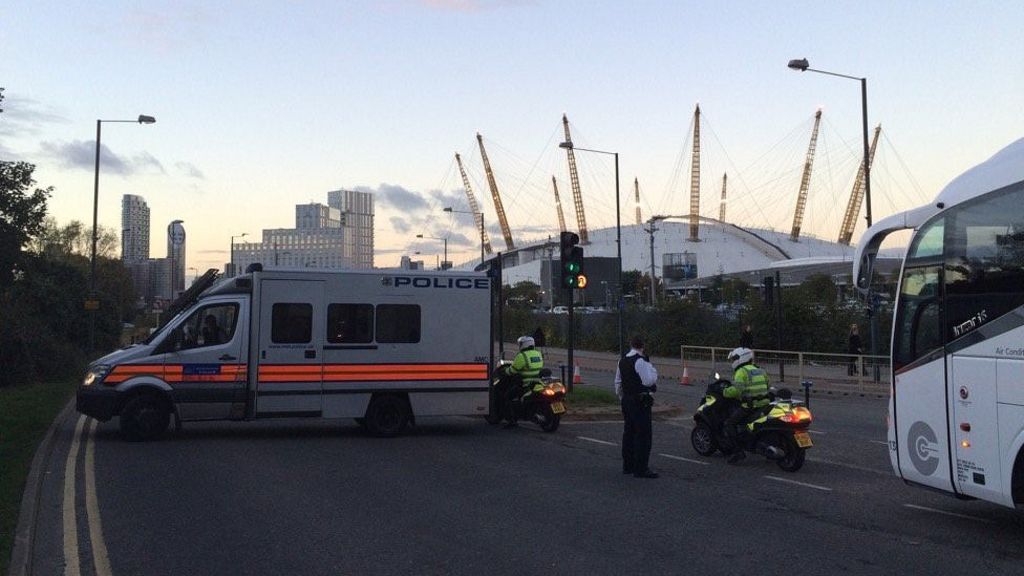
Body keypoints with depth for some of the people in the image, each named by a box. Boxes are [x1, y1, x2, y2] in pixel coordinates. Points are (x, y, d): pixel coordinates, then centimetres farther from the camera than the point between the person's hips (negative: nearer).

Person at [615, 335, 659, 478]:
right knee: (643, 434, -6)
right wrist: (652, 368, -6)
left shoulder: (622, 361, 11)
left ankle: (627, 466, 22)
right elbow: (649, 381, -20)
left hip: (626, 400, 9)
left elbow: (618, 383, 18)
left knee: (628, 432, 15)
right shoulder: (640, 361, -16)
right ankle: (641, 469, -7)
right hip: (640, 402, -9)